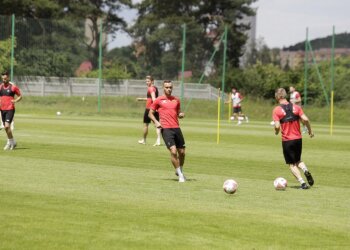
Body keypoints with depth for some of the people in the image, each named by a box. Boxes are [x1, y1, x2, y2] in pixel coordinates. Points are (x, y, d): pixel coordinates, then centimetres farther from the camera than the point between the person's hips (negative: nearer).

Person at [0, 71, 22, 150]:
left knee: (7, 126, -17)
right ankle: (13, 142, 26)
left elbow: (20, 96, 4)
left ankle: (10, 142, -3)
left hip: (10, 109, -6)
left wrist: (15, 101, -14)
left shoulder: (13, 87, -5)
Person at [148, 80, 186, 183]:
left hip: (176, 128, 4)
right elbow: (150, 113, 9)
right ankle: (180, 175, -6)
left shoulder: (176, 100, 15)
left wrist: (181, 115, 2)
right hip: (166, 129, -4)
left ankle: (180, 171, 31)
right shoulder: (158, 100, 4)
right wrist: (156, 122, -8)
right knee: (173, 151, -16)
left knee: (182, 152, 6)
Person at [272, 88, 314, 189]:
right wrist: (310, 131, 5)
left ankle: (302, 183, -7)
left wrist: (276, 131, 5)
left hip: (287, 141, -4)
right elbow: (305, 119, -9)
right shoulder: (296, 107, 1)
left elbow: (277, 126, -17)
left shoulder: (276, 110, -9)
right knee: (298, 161, 22)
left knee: (292, 164, 7)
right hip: (298, 139, 4)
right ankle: (305, 170, -8)